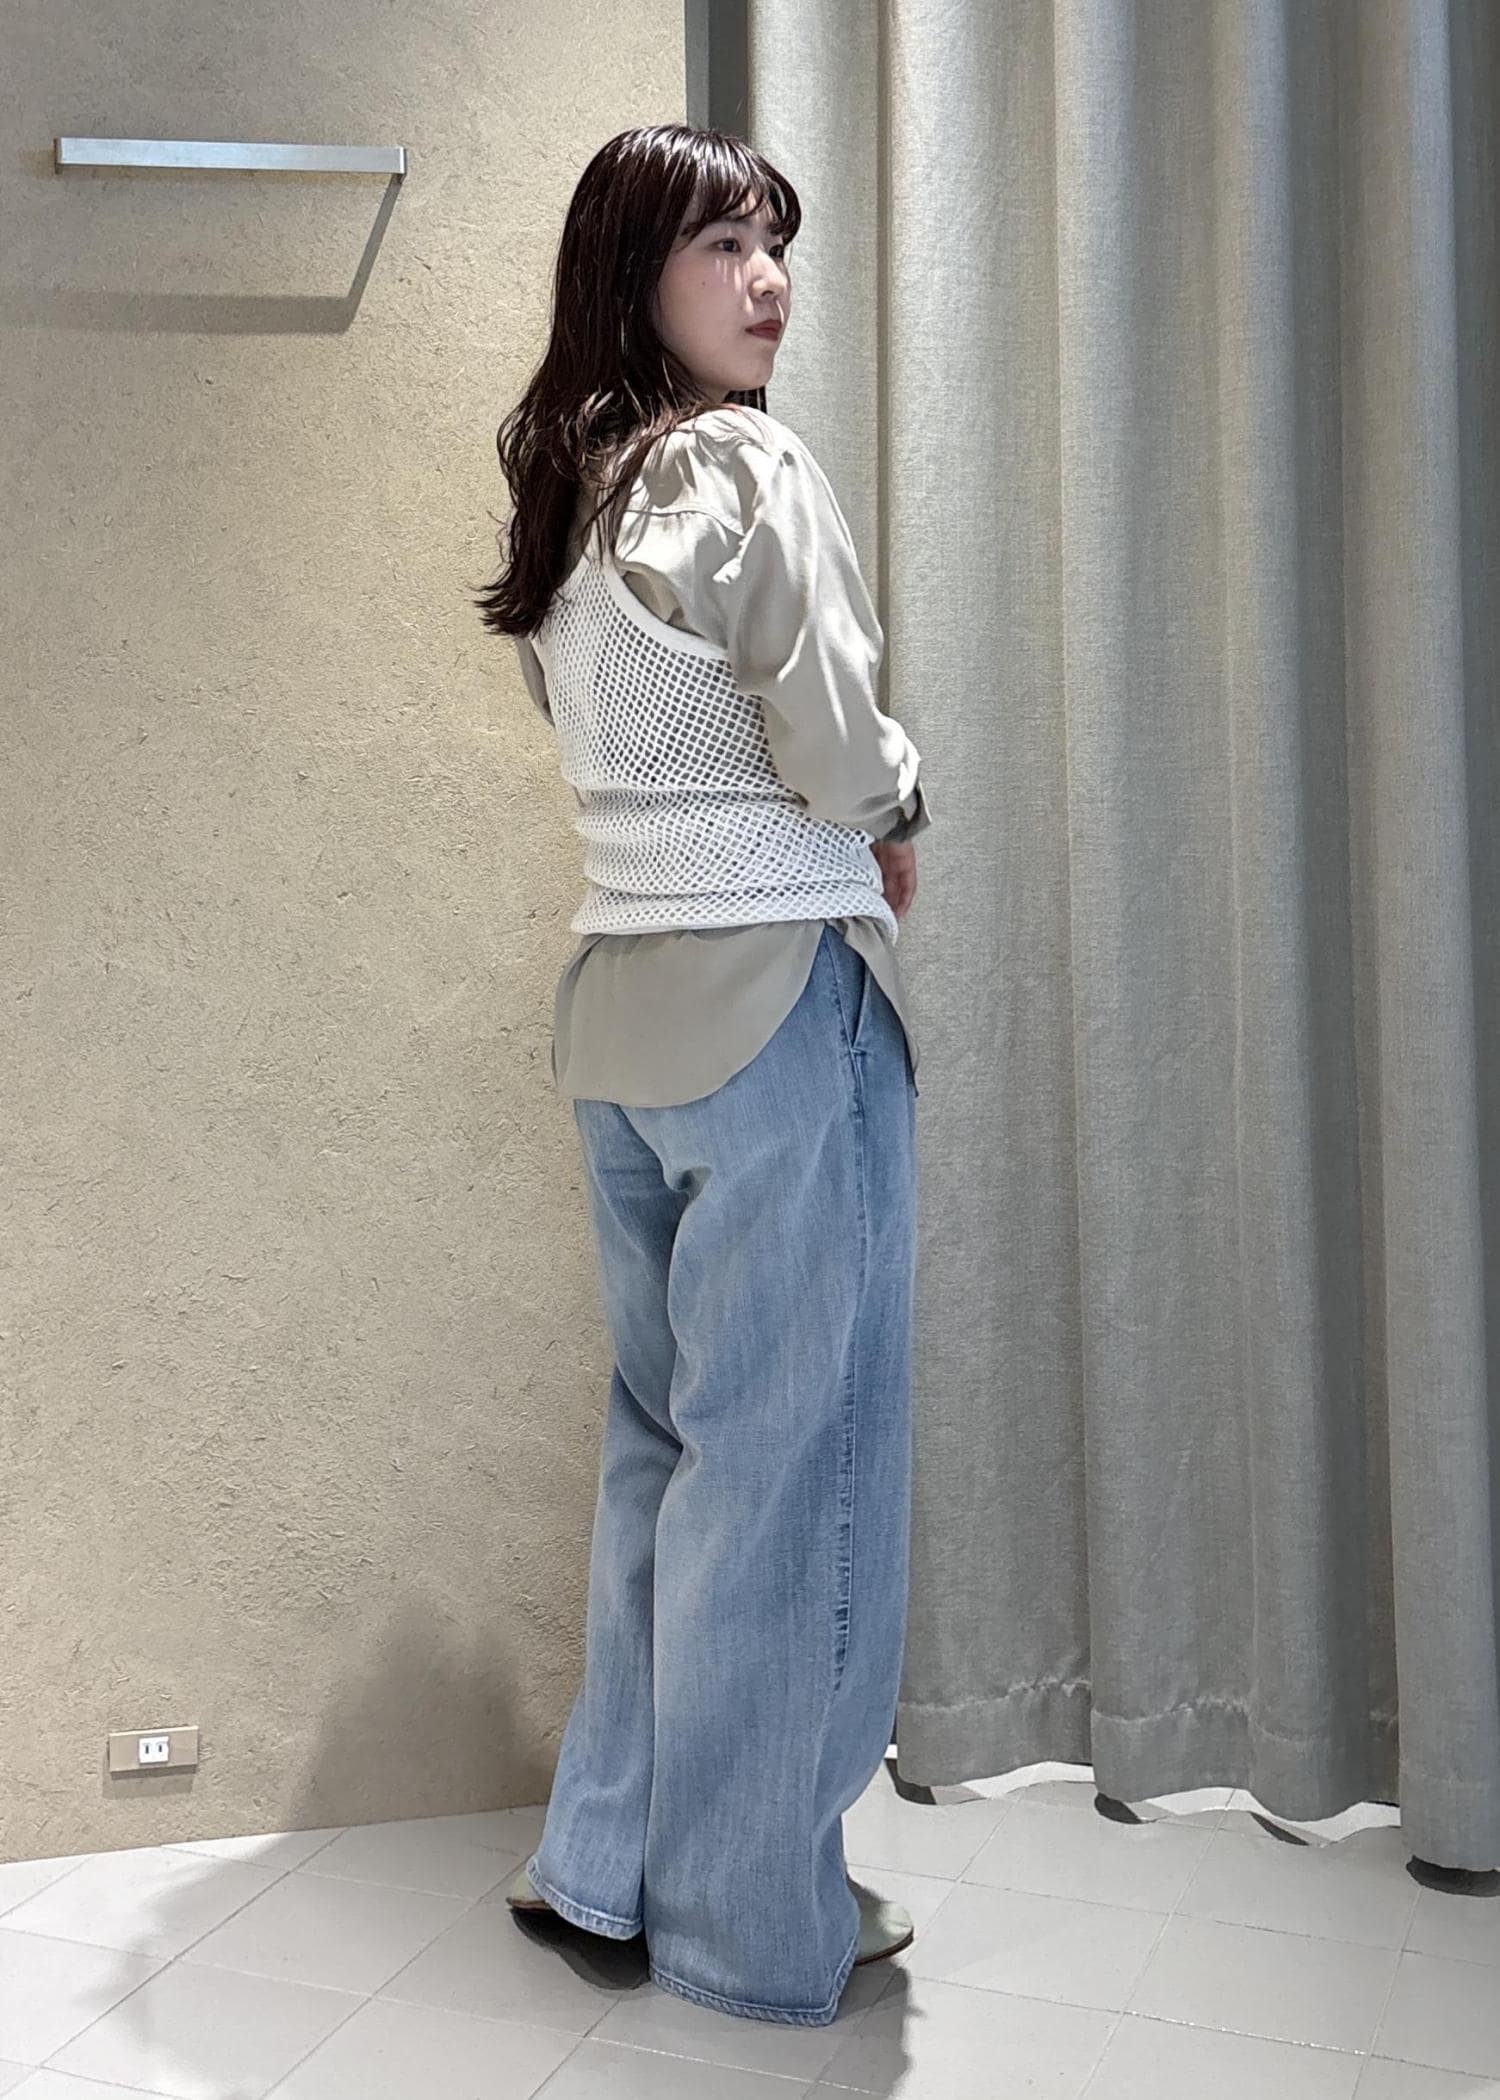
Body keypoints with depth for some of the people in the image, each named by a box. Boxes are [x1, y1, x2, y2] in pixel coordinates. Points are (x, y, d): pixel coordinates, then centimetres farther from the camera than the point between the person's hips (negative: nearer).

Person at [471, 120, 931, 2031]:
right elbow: (840, 756, -12)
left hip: (618, 1000, 8)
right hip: (779, 993, -8)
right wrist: (898, 834, 9)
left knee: (663, 1437, 17)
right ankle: (757, 1924, 16)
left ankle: (607, 1858, 28)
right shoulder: (748, 467, -10)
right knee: (786, 1458, 2)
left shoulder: (566, 496, 14)